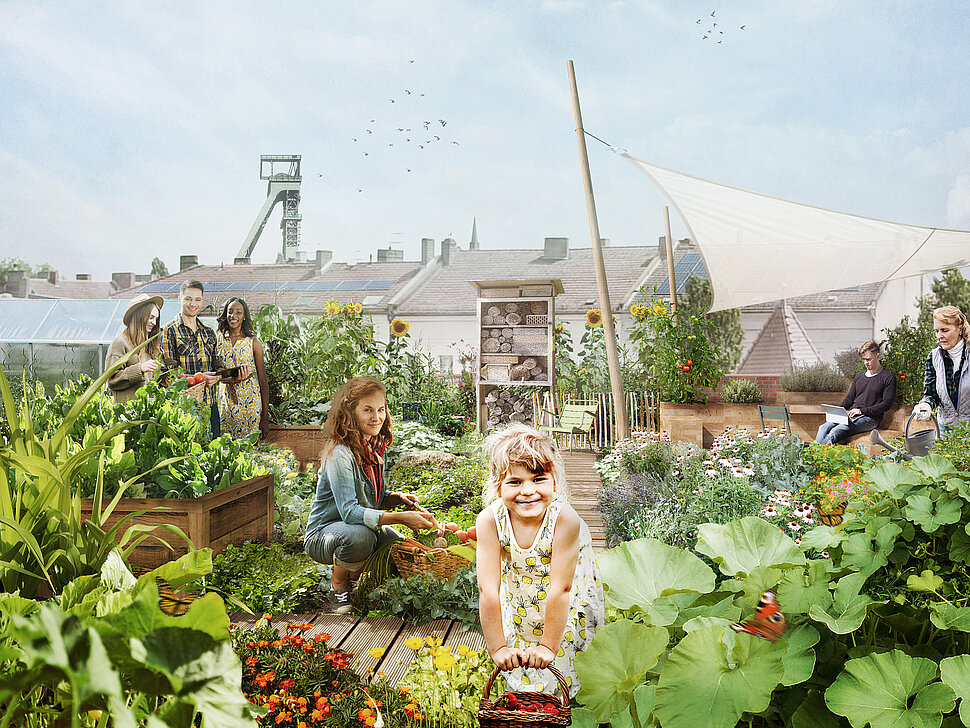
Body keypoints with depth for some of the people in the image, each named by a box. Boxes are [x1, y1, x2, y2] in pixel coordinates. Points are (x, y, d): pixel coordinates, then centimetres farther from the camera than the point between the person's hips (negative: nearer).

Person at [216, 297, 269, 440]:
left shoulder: (253, 343, -2)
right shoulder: (218, 340, 5)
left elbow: (263, 382, -2)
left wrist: (265, 418, -7)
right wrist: (232, 378, -19)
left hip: (250, 402, -2)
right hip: (225, 400, 2)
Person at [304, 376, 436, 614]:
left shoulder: (376, 447, 1)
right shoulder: (339, 454, -25)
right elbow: (349, 512, -33)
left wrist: (398, 498, -11)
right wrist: (401, 518, -38)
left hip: (365, 527, 8)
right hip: (322, 535, -7)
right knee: (360, 536, -38)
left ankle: (356, 576, 15)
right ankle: (338, 584, -7)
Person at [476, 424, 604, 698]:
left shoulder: (565, 519, -37)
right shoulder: (489, 521, -31)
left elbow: (560, 589, -32)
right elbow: (488, 589, -27)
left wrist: (549, 646, -26)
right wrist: (498, 648, -24)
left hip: (572, 602, -1)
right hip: (519, 598, 2)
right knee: (518, 665, 14)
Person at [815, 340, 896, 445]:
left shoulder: (888, 377, 2)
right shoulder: (859, 376, 22)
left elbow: (886, 404, -7)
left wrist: (862, 411, -15)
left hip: (870, 418, -6)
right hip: (852, 415, 6)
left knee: (836, 432, -31)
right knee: (824, 428, -21)